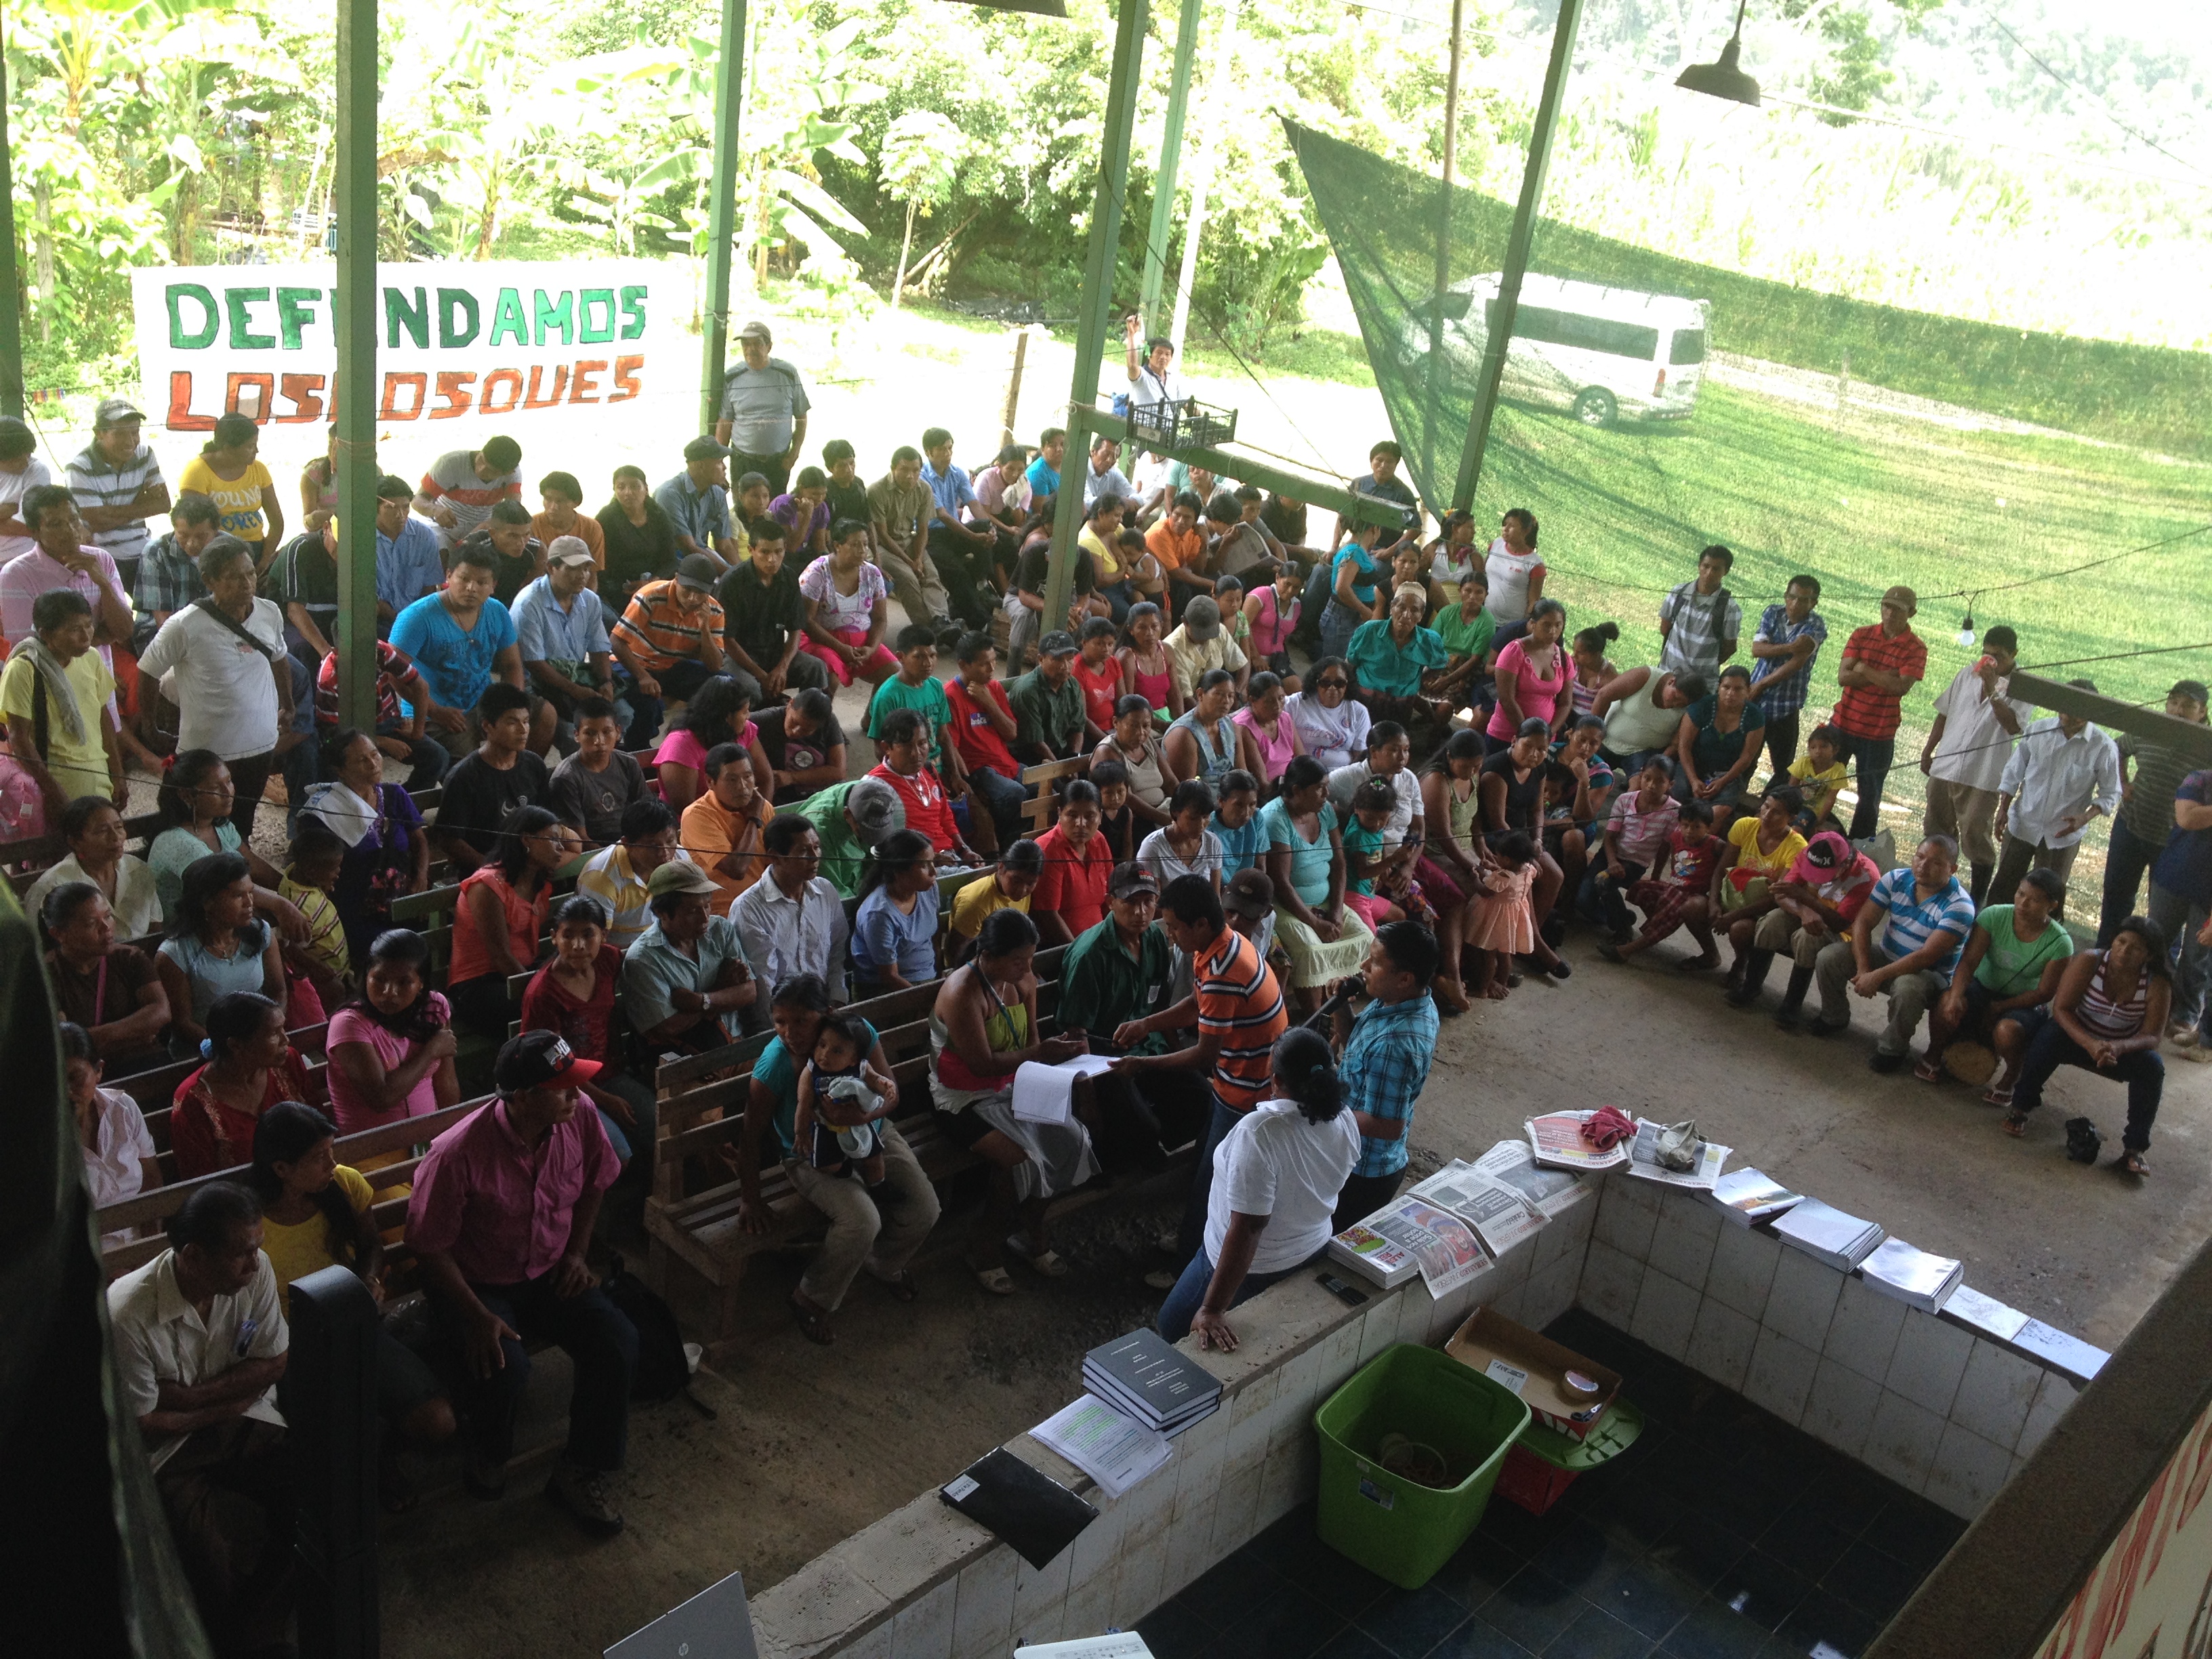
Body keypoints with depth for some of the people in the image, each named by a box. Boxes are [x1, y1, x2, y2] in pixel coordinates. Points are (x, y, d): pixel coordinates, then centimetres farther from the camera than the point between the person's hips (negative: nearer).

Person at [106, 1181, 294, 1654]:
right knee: (210, 1557, -27)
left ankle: (256, 1632, 1)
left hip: (245, 1420, 5)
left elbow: (273, 1363, -3)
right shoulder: (128, 1315, -26)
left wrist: (189, 1394, -14)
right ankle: (229, 1641, 6)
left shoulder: (254, 1270, -13)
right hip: (168, 1445, -4)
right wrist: (223, 1407, -9)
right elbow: (142, 1423, -15)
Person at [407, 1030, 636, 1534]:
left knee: (618, 1343, -17)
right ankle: (488, 1454, 5)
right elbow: (429, 1244, -16)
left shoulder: (580, 1119, -14)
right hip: (476, 1283, -4)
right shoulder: (459, 1153, -29)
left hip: (550, 1274, 5)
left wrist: (576, 1252, 1)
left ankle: (580, 1472, 3)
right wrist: (477, 1315, -21)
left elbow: (593, 1185, 9)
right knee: (504, 1367, -31)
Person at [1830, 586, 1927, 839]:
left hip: (1879, 734, -2)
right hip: (1842, 724, 2)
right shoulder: (1861, 635, 2)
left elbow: (1902, 687, -20)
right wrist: (1884, 676, -17)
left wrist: (1864, 670, -14)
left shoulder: (1916, 648, -5)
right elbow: (1843, 677, -9)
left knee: (1869, 798, 8)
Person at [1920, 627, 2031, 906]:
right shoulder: (1968, 674, 7)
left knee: (1976, 836, -2)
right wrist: (1927, 750, 14)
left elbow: (2014, 726, -24)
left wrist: (1993, 691, -28)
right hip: (1944, 767, 6)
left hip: (1982, 776, -6)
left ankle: (1977, 900, 11)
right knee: (1936, 831, 17)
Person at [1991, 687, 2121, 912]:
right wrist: (2003, 810, -1)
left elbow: (2110, 794, -4)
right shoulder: (2038, 729, -7)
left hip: (2063, 834, -2)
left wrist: (2085, 817, -20)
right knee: (2003, 888, 10)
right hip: (2022, 824, 2)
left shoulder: (2104, 747, -13)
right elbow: (2013, 772, 4)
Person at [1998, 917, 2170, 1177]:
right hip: (2076, 1037, -2)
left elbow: (2151, 1037, -17)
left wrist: (2119, 1047, -40)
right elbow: (2061, 1009, -23)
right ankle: (2020, 1108, -21)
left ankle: (2134, 1148, -22)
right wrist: (2091, 1044, -39)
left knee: (2152, 1066, -27)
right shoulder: (2089, 961, -19)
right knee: (2051, 1034, -34)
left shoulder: (2157, 985, -15)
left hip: (2121, 1050, 2)